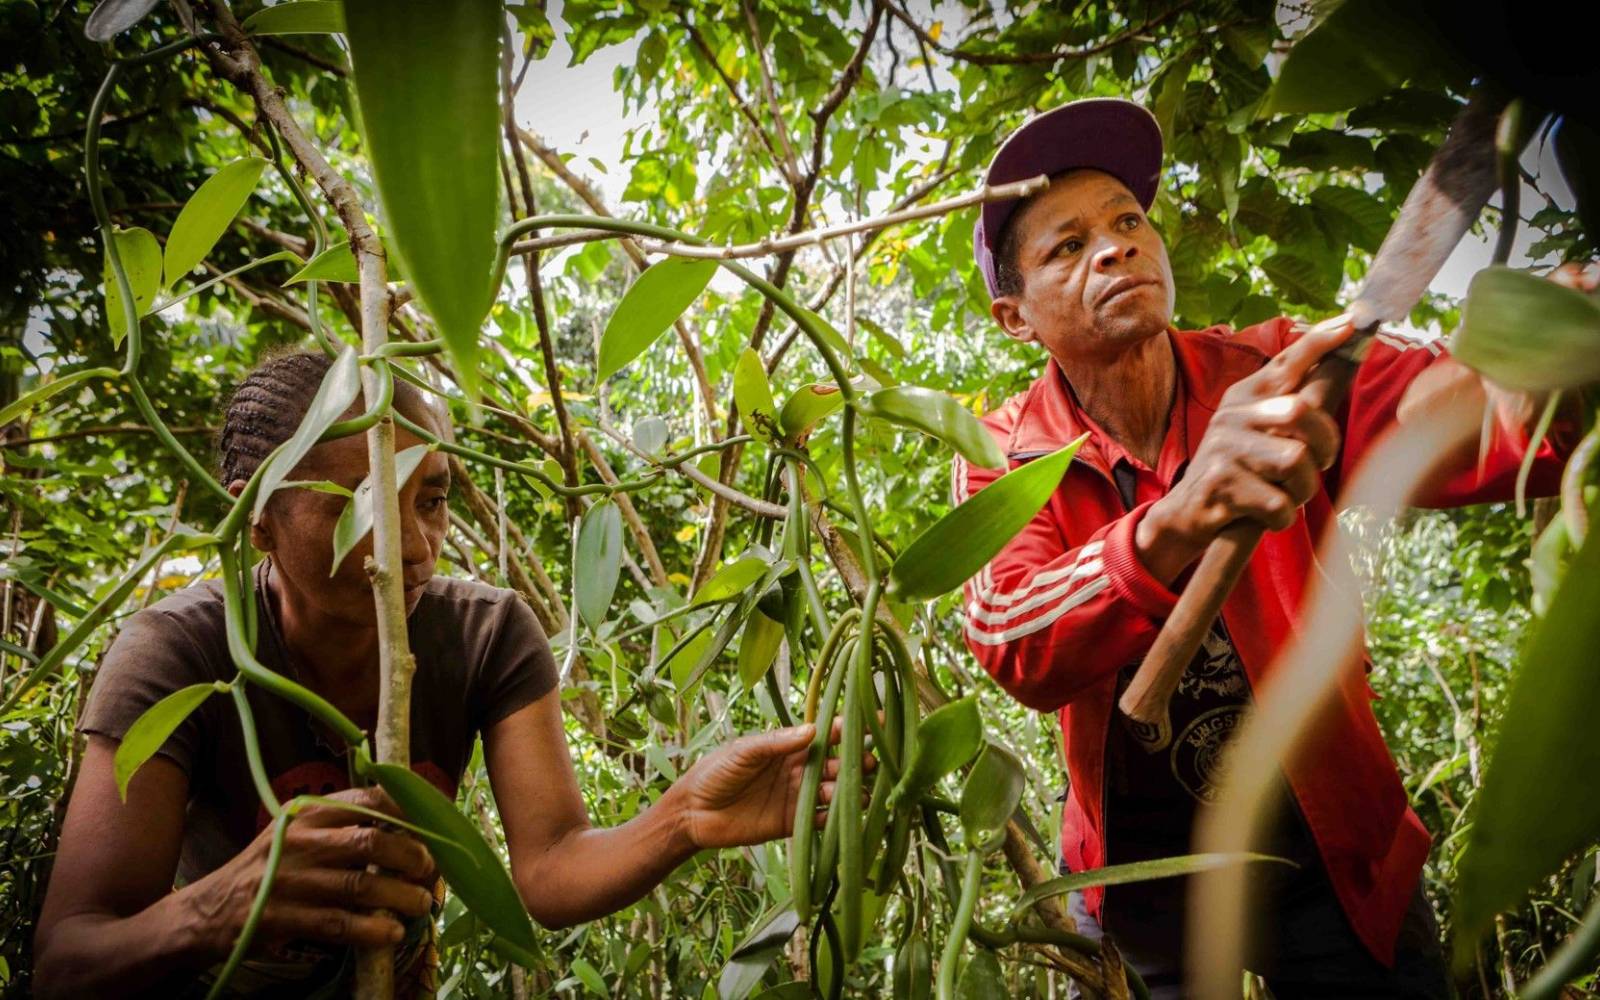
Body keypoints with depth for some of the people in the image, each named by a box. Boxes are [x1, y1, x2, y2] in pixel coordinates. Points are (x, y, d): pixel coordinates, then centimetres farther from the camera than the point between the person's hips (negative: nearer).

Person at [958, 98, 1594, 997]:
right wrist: (1174, 525, -48)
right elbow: (1010, 646, -30)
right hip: (1145, 874, 0)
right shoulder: (1004, 459, -12)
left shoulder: (1281, 374, -11)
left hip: (1335, 853, 1)